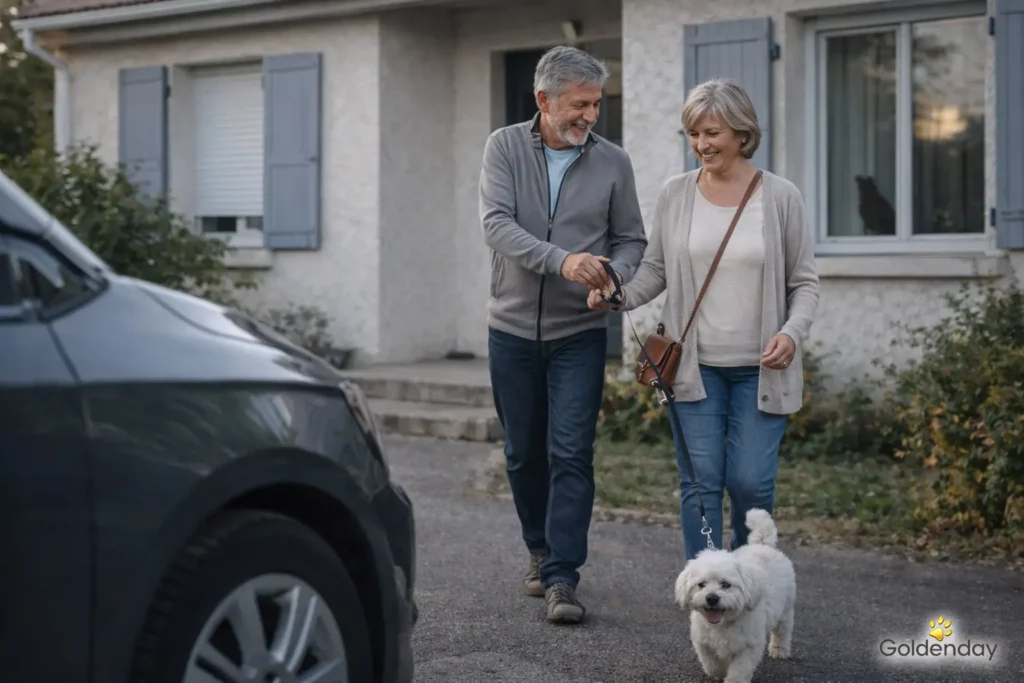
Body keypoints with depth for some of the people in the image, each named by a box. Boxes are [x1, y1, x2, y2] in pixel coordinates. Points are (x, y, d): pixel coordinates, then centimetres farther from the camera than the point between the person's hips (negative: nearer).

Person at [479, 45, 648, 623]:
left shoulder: (613, 162, -1)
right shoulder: (506, 147, -3)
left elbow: (631, 240, 5)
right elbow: (498, 224, -16)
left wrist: (613, 277, -19)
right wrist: (562, 260, -32)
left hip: (580, 334, -1)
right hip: (513, 330, 1)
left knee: (571, 455, -9)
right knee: (524, 454, 12)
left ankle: (561, 577, -6)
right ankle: (542, 552, 31)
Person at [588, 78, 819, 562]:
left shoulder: (780, 197, 0)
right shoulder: (675, 194, 5)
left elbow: (804, 282, 4)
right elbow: (656, 268, 10)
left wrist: (792, 332, -13)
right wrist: (621, 294, -10)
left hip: (760, 368, -1)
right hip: (696, 365, 2)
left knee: (750, 481, -3)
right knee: (700, 481, -1)